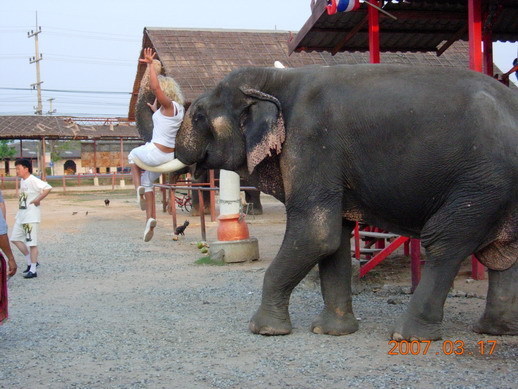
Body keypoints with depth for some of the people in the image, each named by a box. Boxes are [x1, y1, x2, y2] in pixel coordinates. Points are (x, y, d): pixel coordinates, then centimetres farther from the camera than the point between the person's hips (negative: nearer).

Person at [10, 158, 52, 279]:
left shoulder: (33, 180, -17)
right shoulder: (22, 181, 12)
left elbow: (48, 188, -29)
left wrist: (37, 200, -23)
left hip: (31, 217, -10)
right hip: (21, 216, 10)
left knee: (32, 243, -4)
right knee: (15, 239, 12)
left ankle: (33, 270, 2)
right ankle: (30, 262, 22)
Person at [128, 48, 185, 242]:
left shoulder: (169, 105, -17)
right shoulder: (177, 109, 9)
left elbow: (156, 87, -32)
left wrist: (150, 64, -27)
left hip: (155, 153, -8)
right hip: (169, 156, 8)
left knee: (133, 155, 26)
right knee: (148, 181, 26)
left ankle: (138, 186, 6)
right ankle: (150, 219, 16)